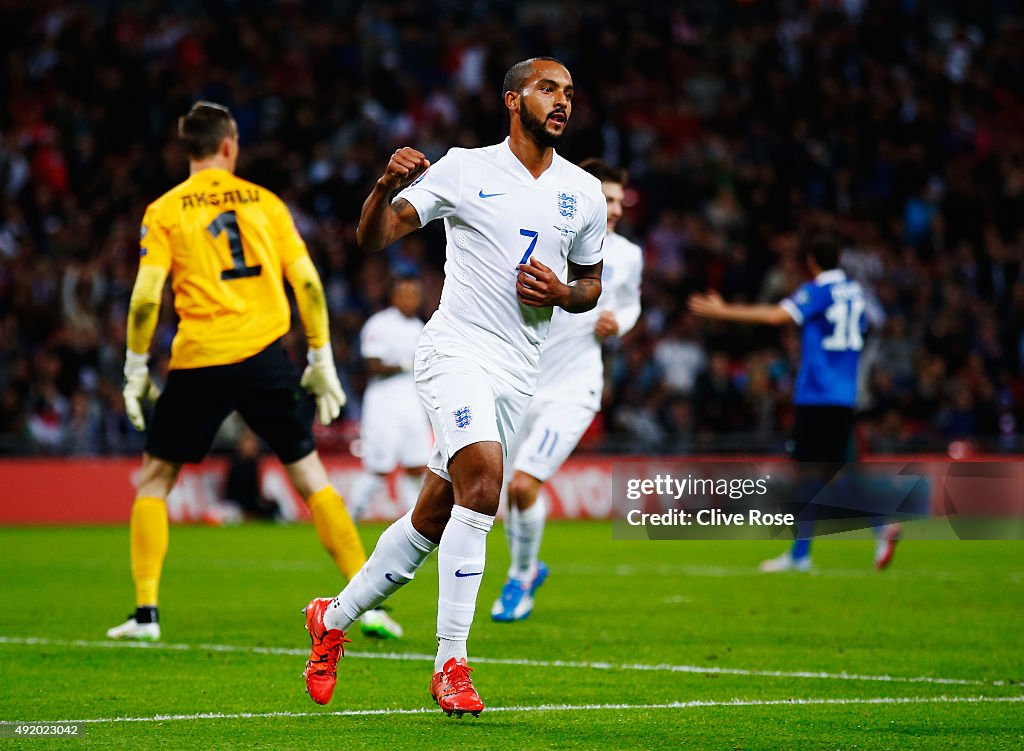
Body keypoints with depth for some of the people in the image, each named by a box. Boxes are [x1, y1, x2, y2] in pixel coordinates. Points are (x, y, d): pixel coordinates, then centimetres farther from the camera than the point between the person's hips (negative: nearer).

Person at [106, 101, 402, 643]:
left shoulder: (165, 211, 4)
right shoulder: (265, 202, 9)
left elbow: (146, 297, -5)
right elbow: (307, 282, 5)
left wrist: (136, 370, 4)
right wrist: (322, 359, 11)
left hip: (199, 361, -1)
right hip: (264, 355, 1)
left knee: (154, 478, 14)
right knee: (310, 475, 9)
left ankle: (146, 612, 6)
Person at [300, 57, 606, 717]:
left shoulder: (585, 192, 10)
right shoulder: (464, 170, -2)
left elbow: (591, 285, 21)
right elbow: (374, 238, -3)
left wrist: (561, 293, -2)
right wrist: (387, 187, -25)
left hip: (519, 374, 5)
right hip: (456, 347, -5)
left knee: (434, 520, 7)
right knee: (482, 482, -26)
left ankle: (335, 618, 29)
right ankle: (451, 664, -21)